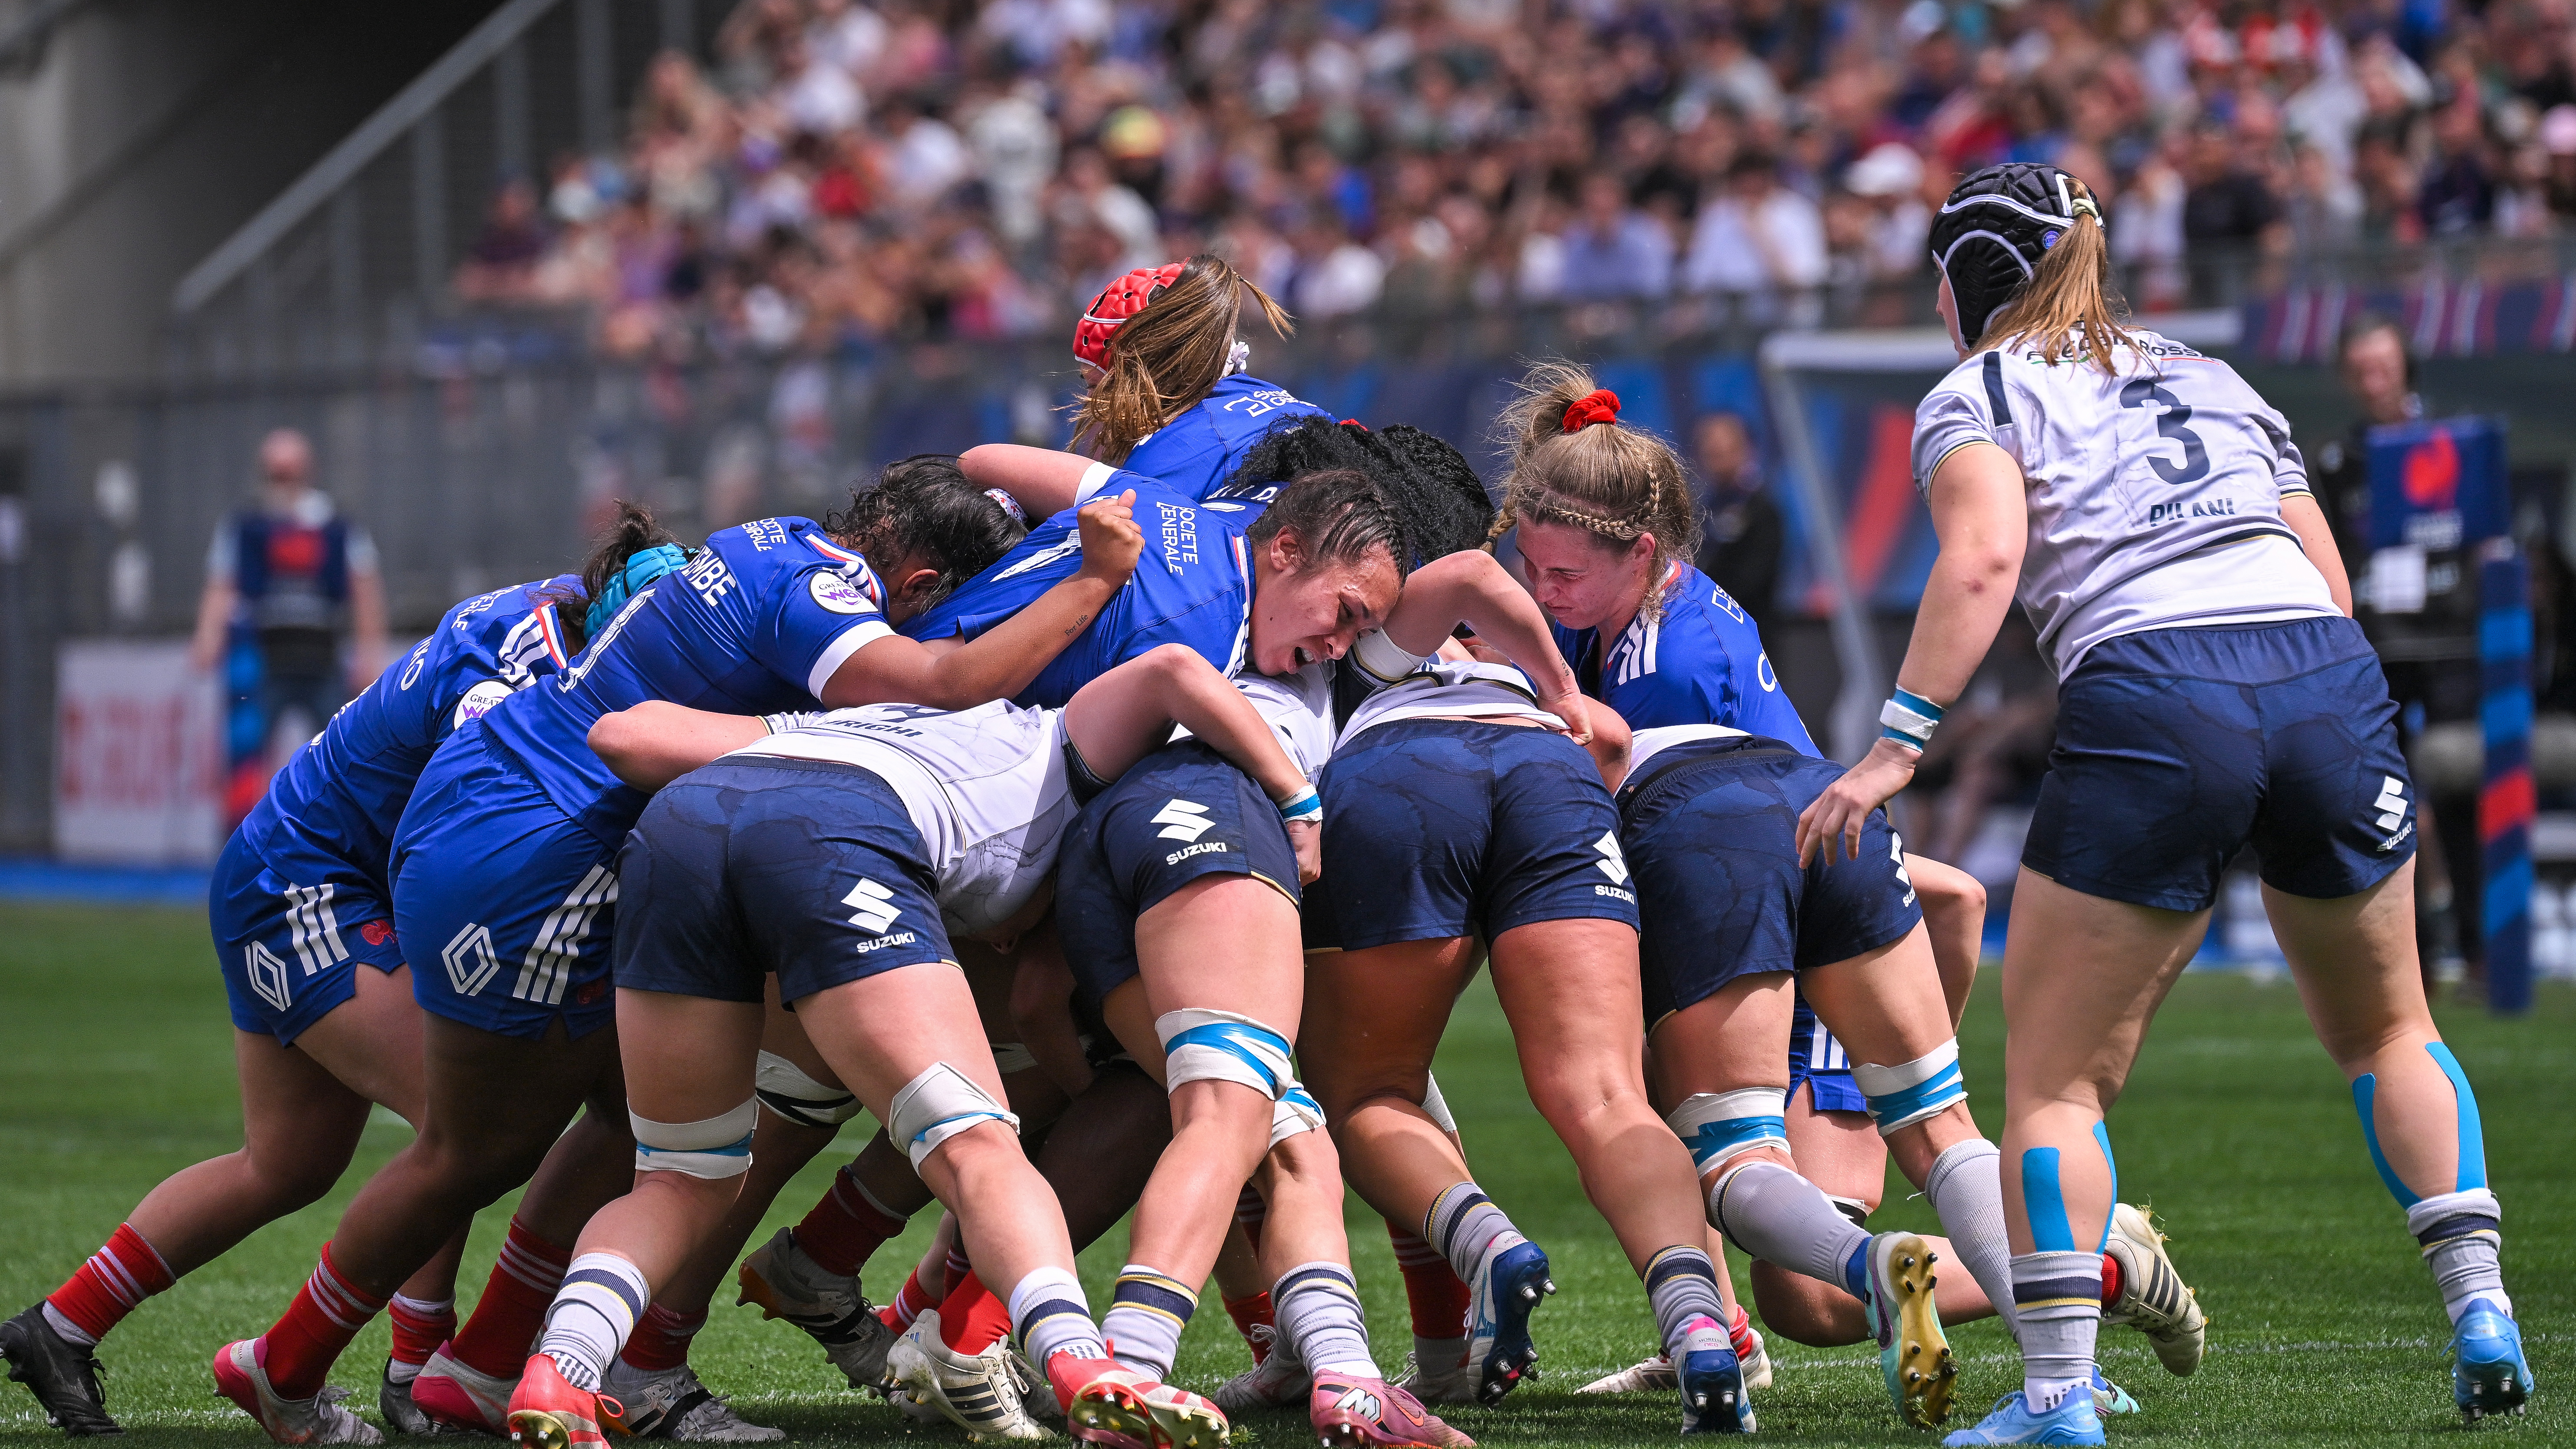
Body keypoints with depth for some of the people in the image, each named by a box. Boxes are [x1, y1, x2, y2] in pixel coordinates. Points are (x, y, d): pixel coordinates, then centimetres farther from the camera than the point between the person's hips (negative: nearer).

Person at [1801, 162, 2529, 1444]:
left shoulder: (1979, 396, 11)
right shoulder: (2211, 378, 28)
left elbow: (1984, 556, -9)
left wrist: (1898, 744, -13)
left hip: (2150, 700, -5)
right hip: (2332, 675, 5)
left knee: (2054, 1079, 4)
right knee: (2385, 1028, 25)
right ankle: (2482, 1318, 13)